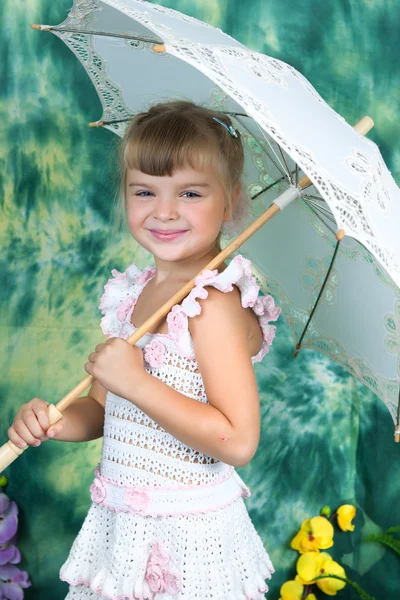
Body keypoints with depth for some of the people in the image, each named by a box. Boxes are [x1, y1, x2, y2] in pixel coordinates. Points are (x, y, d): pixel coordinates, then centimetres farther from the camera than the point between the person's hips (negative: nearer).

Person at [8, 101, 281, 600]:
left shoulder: (214, 304, -20)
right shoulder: (134, 293, 4)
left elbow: (238, 442, -26)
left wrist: (136, 381, -26)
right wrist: (56, 422, -8)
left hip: (185, 538, -7)